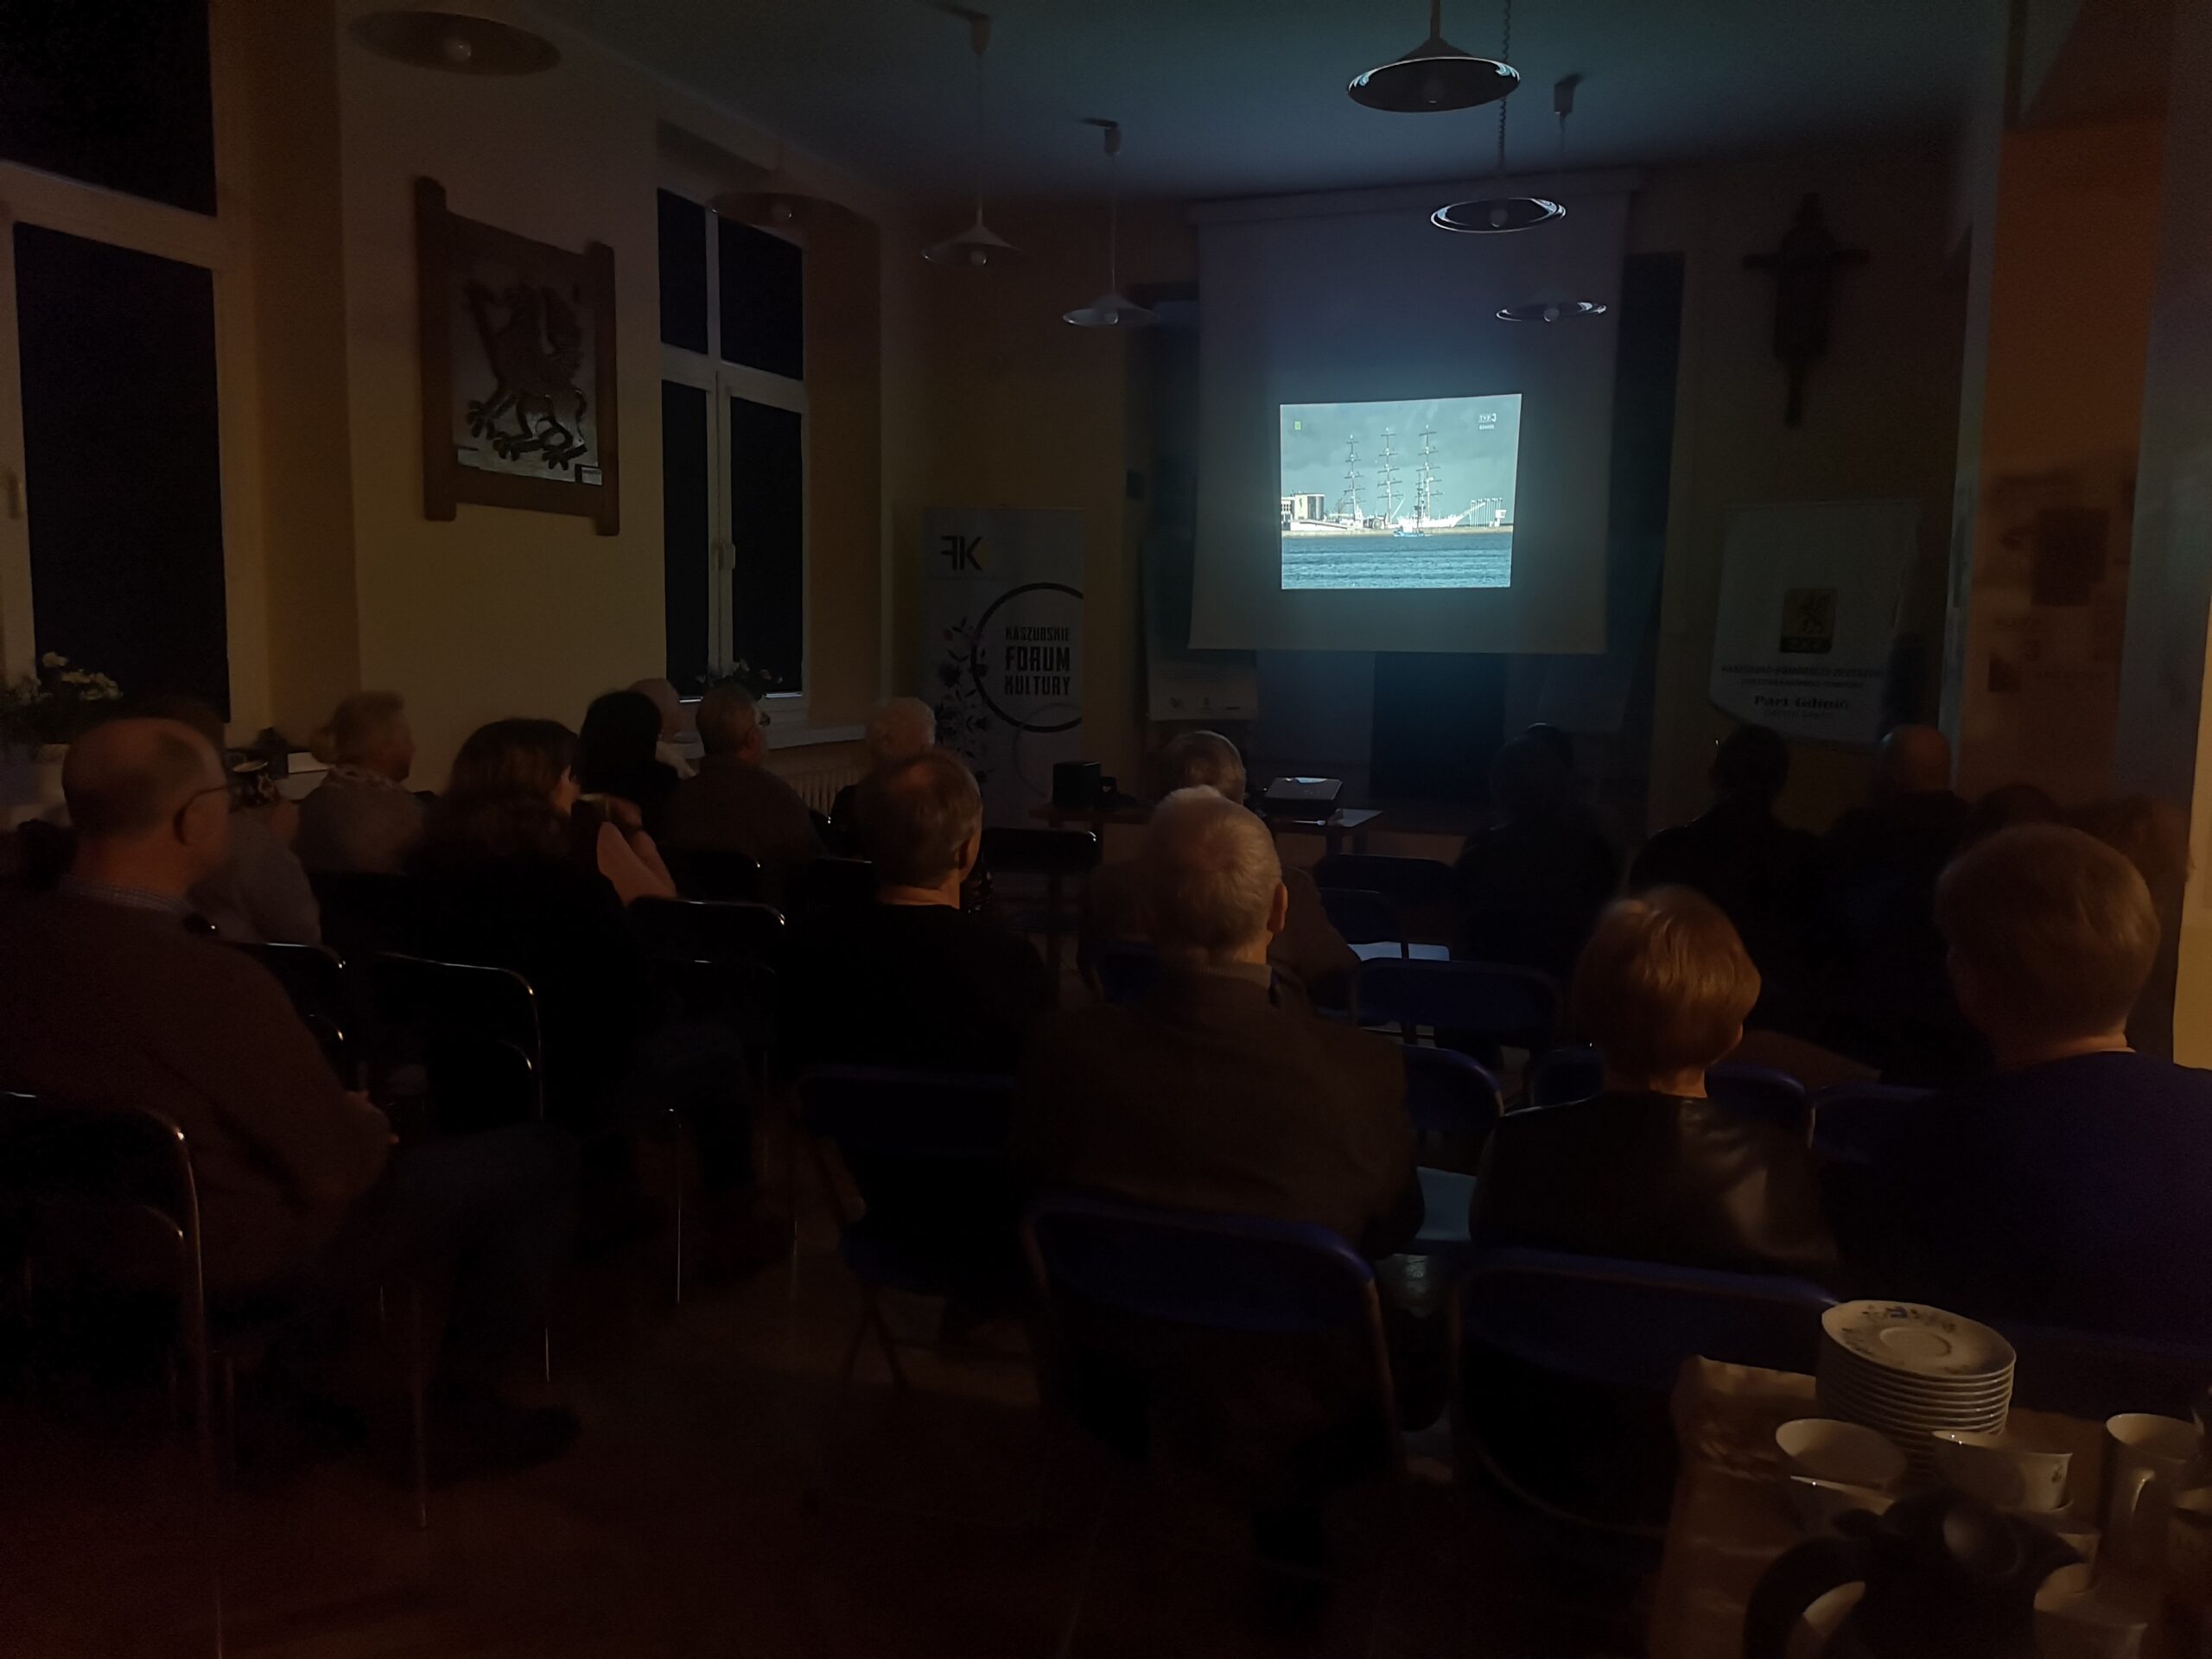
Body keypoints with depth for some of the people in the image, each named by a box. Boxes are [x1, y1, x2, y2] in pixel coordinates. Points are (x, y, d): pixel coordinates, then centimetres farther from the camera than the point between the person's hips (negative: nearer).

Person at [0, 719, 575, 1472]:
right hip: (241, 1262, -8)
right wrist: (371, 1123, 0)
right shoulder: (212, 982, -34)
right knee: (535, 1156, 1)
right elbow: (340, 1171, -23)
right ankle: (461, 1411, 13)